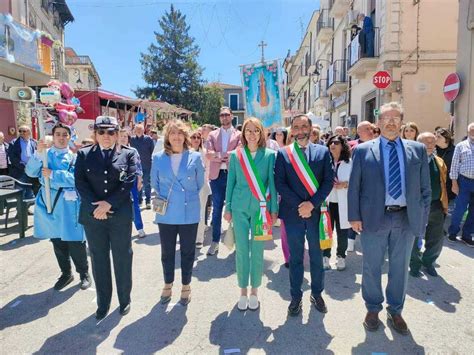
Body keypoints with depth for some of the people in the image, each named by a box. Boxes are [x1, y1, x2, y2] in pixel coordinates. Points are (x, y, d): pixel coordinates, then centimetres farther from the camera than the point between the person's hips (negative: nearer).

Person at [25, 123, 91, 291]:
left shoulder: (74, 156, -3)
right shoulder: (45, 154, 7)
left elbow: (75, 178, -16)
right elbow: (30, 172, -6)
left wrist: (52, 175, -19)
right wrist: (38, 153, -18)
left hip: (68, 204, -4)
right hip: (48, 201, 4)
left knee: (75, 241, -1)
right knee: (57, 241, 14)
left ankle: (84, 273, 18)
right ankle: (66, 273, 31)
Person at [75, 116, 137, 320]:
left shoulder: (128, 154, 1)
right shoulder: (84, 154, 6)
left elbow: (129, 182, -8)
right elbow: (80, 182, -2)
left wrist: (109, 203, -15)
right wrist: (96, 206, -13)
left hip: (120, 214, -1)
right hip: (92, 215, 2)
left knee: (122, 258, 9)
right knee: (98, 260, 11)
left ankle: (124, 300, 27)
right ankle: (103, 303, 27)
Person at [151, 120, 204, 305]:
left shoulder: (195, 157, -4)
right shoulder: (158, 158, -1)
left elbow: (200, 183, 5)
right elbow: (154, 183, 10)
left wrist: (189, 198, 8)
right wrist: (163, 200, 9)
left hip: (189, 213, -1)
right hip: (166, 214, 1)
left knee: (187, 252, 10)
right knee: (167, 252, 14)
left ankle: (186, 287, 28)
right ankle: (168, 285, 34)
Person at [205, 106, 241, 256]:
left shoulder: (238, 135, 5)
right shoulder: (212, 135, 11)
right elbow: (208, 155, -3)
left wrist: (218, 156, -13)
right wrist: (227, 156, -13)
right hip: (217, 176, 2)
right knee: (217, 209, 6)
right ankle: (215, 241, 16)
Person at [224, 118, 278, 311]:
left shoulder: (269, 155, 0)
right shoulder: (235, 155, 4)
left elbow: (272, 183, 0)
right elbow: (230, 183, 7)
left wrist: (273, 210, -2)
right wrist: (228, 208, 6)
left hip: (260, 208, -1)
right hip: (240, 207, 1)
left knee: (257, 251, 6)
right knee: (241, 250, 6)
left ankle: (254, 291, 23)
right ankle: (243, 291, 22)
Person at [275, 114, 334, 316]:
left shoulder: (323, 152, 4)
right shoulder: (283, 154, 2)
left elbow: (329, 180, -1)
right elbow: (279, 183, -4)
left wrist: (312, 203, -13)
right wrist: (299, 205, -12)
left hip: (316, 211, 1)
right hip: (293, 212, -1)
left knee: (317, 255, 12)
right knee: (295, 257, 9)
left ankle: (317, 294, 30)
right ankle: (296, 297, 23)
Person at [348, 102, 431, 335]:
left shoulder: (418, 150, 5)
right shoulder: (363, 150, -1)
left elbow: (425, 188, 7)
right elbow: (354, 186, -1)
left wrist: (422, 219, 2)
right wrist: (354, 216, -6)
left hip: (407, 218, 2)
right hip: (374, 218, -2)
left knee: (400, 267, 14)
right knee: (372, 267, 10)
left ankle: (395, 311, 33)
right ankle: (373, 309, 30)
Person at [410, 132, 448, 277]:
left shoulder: (439, 162, 11)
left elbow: (443, 185, 14)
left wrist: (444, 204, 10)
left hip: (436, 206, 5)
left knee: (437, 238, 12)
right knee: (414, 238, 7)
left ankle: (428, 262, 34)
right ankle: (415, 264, 26)